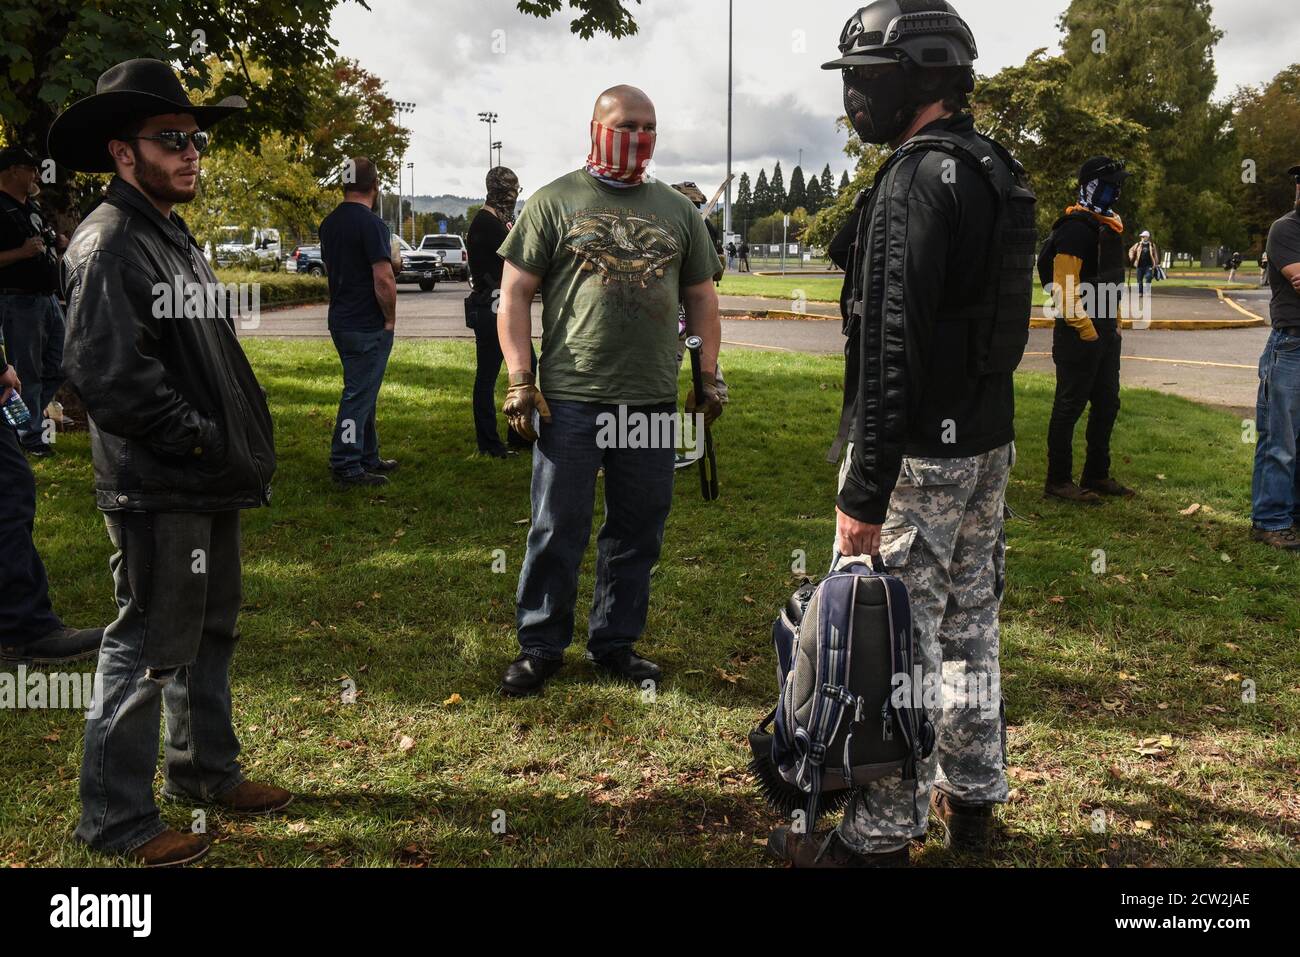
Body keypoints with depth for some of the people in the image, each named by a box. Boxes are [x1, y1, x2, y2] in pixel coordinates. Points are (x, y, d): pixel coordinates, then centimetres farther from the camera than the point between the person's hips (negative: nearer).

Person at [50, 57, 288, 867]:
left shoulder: (173, 234, 16)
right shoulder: (110, 245, -15)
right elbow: (109, 376, -24)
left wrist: (241, 447, 11)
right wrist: (204, 440, -17)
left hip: (209, 482, 10)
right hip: (159, 491, -10)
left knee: (210, 633, 20)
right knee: (149, 650, 0)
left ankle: (205, 769, 37)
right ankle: (118, 819, 15)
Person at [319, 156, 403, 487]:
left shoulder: (329, 223, 9)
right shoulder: (371, 224, -17)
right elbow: (384, 279, -23)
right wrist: (390, 319, -9)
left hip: (340, 320, 9)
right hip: (368, 326, -9)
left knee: (362, 391, 18)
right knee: (359, 395, -3)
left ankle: (368, 458, 27)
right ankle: (346, 467, 2)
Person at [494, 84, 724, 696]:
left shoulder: (678, 210, 15)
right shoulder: (555, 202, 3)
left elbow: (701, 297, 20)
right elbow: (515, 293, 0)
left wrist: (709, 377, 13)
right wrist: (521, 382, -7)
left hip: (653, 403, 4)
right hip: (571, 401, -3)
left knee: (638, 532, 10)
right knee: (557, 531, 2)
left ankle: (615, 643, 25)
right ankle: (540, 646, 18)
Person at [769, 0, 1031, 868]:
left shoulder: (918, 183, -18)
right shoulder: (1002, 175, 13)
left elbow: (894, 351, -24)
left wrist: (865, 493, -23)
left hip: (921, 454, -10)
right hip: (989, 443, 10)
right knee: (968, 619, 17)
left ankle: (881, 835, 9)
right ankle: (972, 795, 31)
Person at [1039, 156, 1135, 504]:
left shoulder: (1108, 225, 15)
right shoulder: (1077, 227, -15)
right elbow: (1064, 286, -22)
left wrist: (1114, 324, 18)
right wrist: (1085, 329, -20)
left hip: (1106, 331, 10)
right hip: (1080, 333, -10)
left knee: (1107, 404, 14)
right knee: (1069, 406, -2)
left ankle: (1097, 476, 25)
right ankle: (1058, 481, 7)